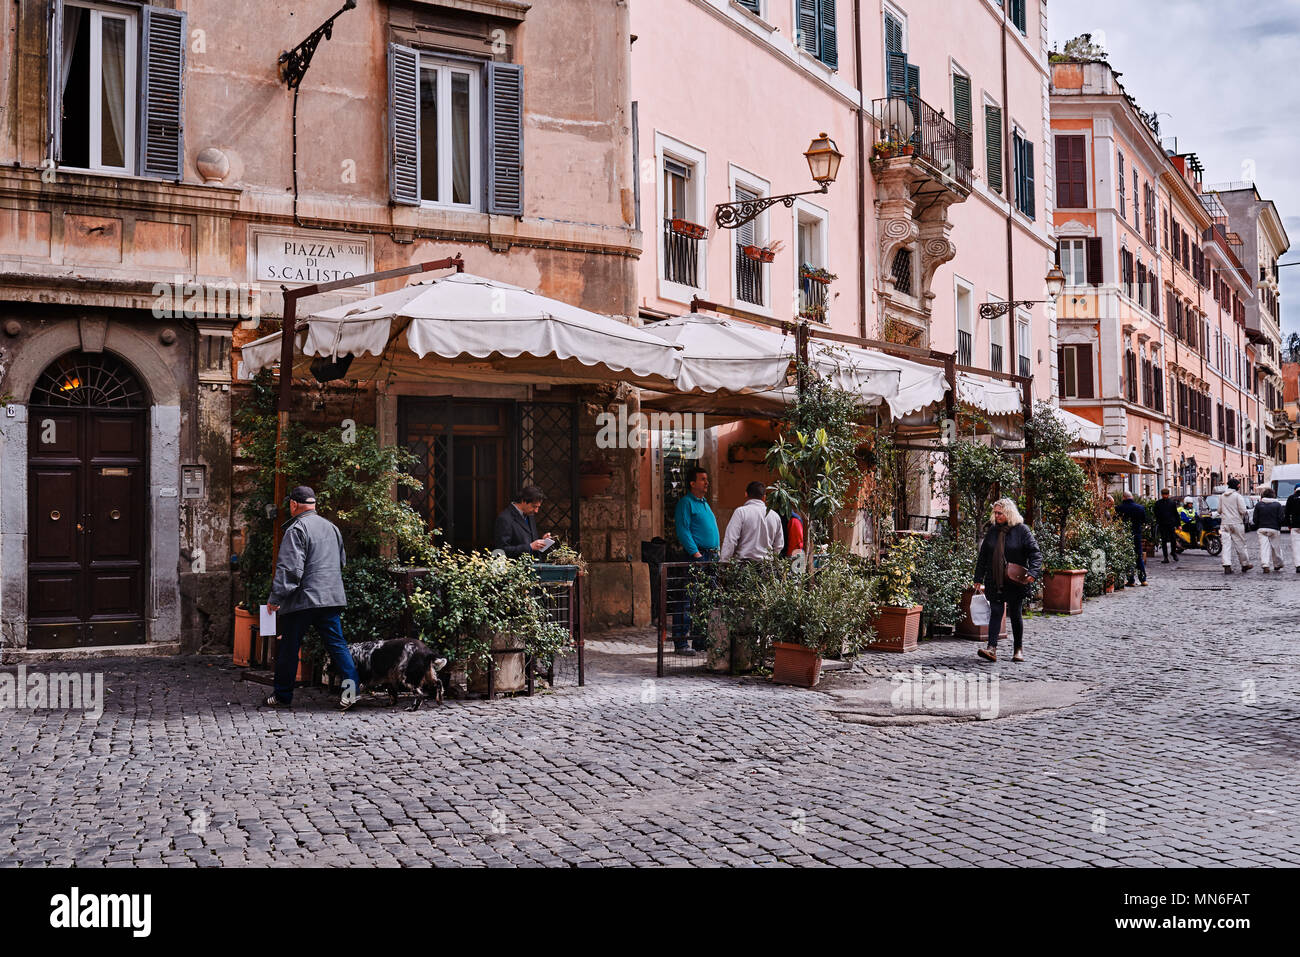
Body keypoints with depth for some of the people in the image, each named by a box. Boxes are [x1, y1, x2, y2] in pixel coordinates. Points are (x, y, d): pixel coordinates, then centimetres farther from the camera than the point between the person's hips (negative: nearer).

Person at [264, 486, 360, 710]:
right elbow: (342, 561, 24)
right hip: (332, 598, 6)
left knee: (288, 649, 7)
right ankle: (351, 687, -7)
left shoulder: (297, 529, -11)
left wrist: (275, 598, -13)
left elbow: (289, 569, -17)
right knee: (337, 643, 5)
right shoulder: (331, 526, 14)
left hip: (302, 600, -6)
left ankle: (283, 696, 16)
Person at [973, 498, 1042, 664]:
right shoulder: (992, 531, 8)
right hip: (994, 581, 3)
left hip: (1015, 582, -3)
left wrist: (1033, 572, -22)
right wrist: (978, 579, 12)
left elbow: (1035, 553, -7)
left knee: (1015, 614, 6)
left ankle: (1019, 649, 21)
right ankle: (992, 648, -13)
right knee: (995, 612, -5)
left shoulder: (1022, 530, -4)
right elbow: (983, 556, 14)